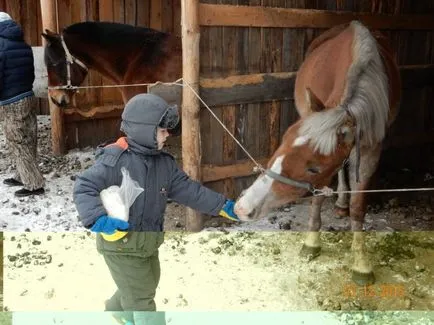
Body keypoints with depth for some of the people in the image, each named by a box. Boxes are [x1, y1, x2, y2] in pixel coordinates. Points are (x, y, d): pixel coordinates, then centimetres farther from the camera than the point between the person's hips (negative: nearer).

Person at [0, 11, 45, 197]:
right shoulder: (24, 46, 8)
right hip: (28, 97, 8)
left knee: (18, 145, -1)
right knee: (28, 142, 14)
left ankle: (34, 184, 2)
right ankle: (23, 177, 29)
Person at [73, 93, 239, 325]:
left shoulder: (165, 163, 1)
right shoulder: (115, 160, -22)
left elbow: (187, 190, 2)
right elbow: (84, 188, -24)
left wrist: (223, 206, -4)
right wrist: (97, 219, -39)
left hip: (149, 242, 8)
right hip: (121, 244, -8)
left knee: (143, 288, 28)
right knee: (141, 298, 3)